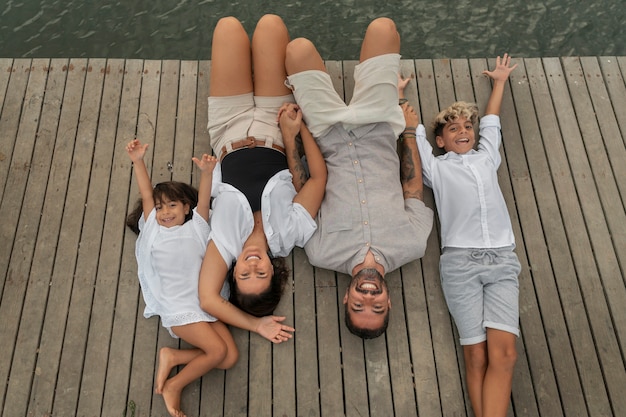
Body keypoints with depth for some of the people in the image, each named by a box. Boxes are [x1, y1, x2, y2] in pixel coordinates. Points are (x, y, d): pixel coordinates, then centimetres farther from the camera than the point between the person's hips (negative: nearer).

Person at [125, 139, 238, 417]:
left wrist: (207, 171, -15)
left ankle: (172, 357, 2)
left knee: (230, 357, -9)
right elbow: (146, 194, 9)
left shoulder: (196, 226, 19)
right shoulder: (152, 229, 18)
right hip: (179, 310, -3)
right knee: (218, 349, -20)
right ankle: (173, 387, -1)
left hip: (208, 306, 3)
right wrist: (138, 161, -2)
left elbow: (204, 197, 3)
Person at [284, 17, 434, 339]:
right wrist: (409, 129, 1)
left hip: (332, 136, 0)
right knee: (383, 26, -1)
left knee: (299, 47, -3)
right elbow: (413, 189, -8)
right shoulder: (411, 247, -24)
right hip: (378, 126, 1)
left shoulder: (323, 255, -25)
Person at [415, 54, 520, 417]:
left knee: (503, 352, -13)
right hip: (461, 260, -2)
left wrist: (500, 82, 50)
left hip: (503, 259, 2)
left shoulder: (487, 158, 24)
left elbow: (492, 121, 37)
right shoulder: (436, 168, 16)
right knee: (476, 355, -7)